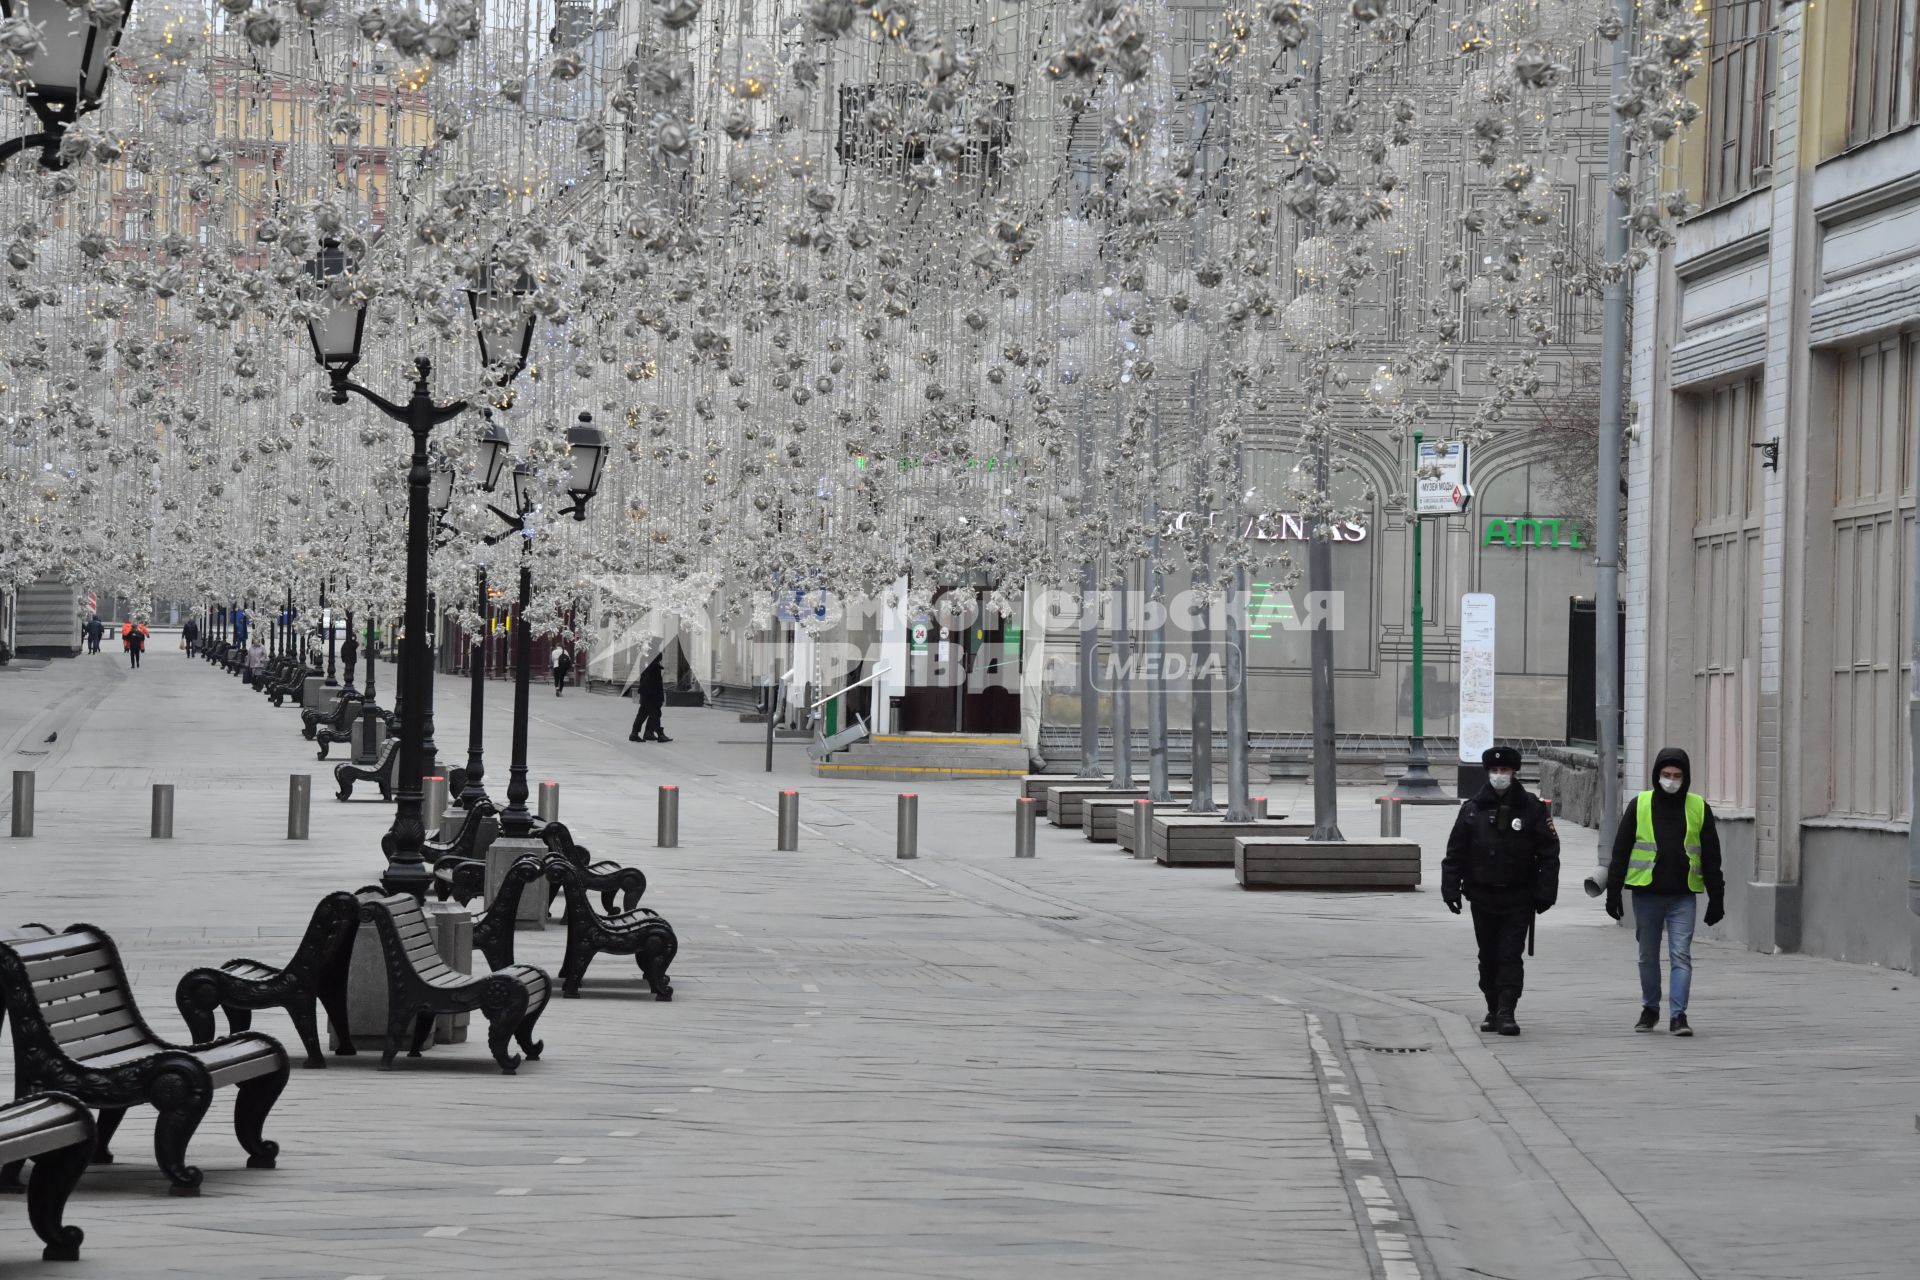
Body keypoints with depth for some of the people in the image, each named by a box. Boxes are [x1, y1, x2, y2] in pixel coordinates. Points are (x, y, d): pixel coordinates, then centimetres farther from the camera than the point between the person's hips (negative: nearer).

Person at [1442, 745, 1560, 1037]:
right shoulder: (1473, 808, 5)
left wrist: (1545, 893, -6)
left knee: (1511, 955, -8)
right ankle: (1493, 1010, 21)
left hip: (1518, 898, -3)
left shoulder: (1532, 808, -1)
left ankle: (1506, 1012, -9)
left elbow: (1549, 853, -1)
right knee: (1488, 957, 10)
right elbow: (1455, 852, 7)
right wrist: (1451, 890, 2)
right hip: (1483, 897, 3)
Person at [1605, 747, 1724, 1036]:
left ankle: (1678, 1015, -6)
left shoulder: (1699, 808, 3)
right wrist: (1613, 891, -2)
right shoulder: (1639, 805, 1)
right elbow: (1620, 851, 3)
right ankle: (1650, 1010, 26)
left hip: (1683, 896, -1)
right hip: (1646, 894, 1)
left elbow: (1711, 857, 7)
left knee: (1681, 956, -7)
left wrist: (1716, 898, 5)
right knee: (1648, 956, 11)